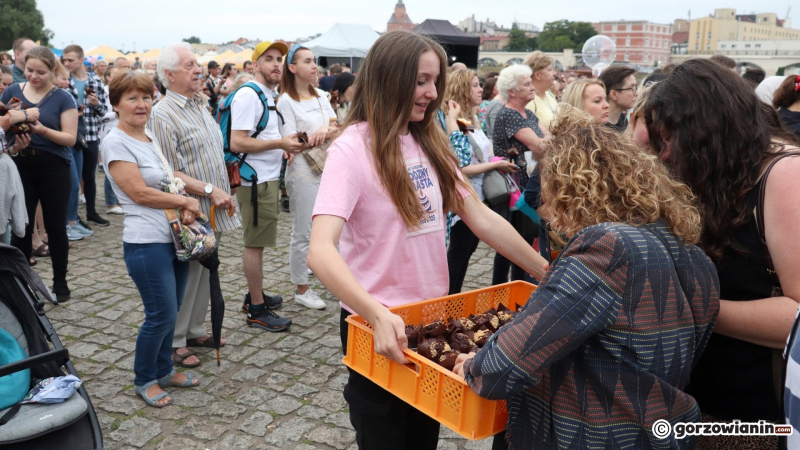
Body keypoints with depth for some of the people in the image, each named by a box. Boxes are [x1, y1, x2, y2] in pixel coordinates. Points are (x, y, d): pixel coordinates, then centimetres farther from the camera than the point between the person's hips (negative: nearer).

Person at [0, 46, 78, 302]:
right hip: (21, 167, 3)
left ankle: (60, 282, 18)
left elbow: (70, 138, -8)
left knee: (55, 226, 6)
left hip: (54, 169, -2)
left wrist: (42, 130, -23)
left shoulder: (62, 98, -3)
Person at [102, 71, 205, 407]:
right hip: (147, 243, -8)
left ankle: (164, 370, 33)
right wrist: (187, 201, -8)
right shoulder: (116, 142, -11)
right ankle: (144, 380, 19)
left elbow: (172, 179, 12)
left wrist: (187, 208, -8)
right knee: (161, 315, -1)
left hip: (175, 238, 8)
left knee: (170, 312, 16)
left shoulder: (150, 138, 13)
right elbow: (140, 192, -17)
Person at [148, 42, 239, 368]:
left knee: (205, 274, 16)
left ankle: (195, 329, 31)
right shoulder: (163, 115, -14)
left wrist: (223, 193, 15)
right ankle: (175, 343, 15)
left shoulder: (200, 107, 14)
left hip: (214, 211, 8)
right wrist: (209, 190, -21)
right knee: (186, 277, 1)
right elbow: (169, 173, -18)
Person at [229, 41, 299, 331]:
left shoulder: (268, 95, 16)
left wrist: (281, 148, 9)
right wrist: (279, 143, -25)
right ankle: (257, 310, 5)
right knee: (255, 243, -3)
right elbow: (237, 143, -24)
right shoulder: (248, 95, -16)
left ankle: (255, 296, 30)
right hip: (256, 180, -10)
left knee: (257, 242, 18)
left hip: (268, 178, 10)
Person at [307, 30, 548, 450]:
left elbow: (481, 217, 4)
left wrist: (548, 272, -1)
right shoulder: (353, 148, -17)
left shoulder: (429, 143, 3)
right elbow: (320, 251, -29)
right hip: (379, 325, -6)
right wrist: (378, 315, -42)